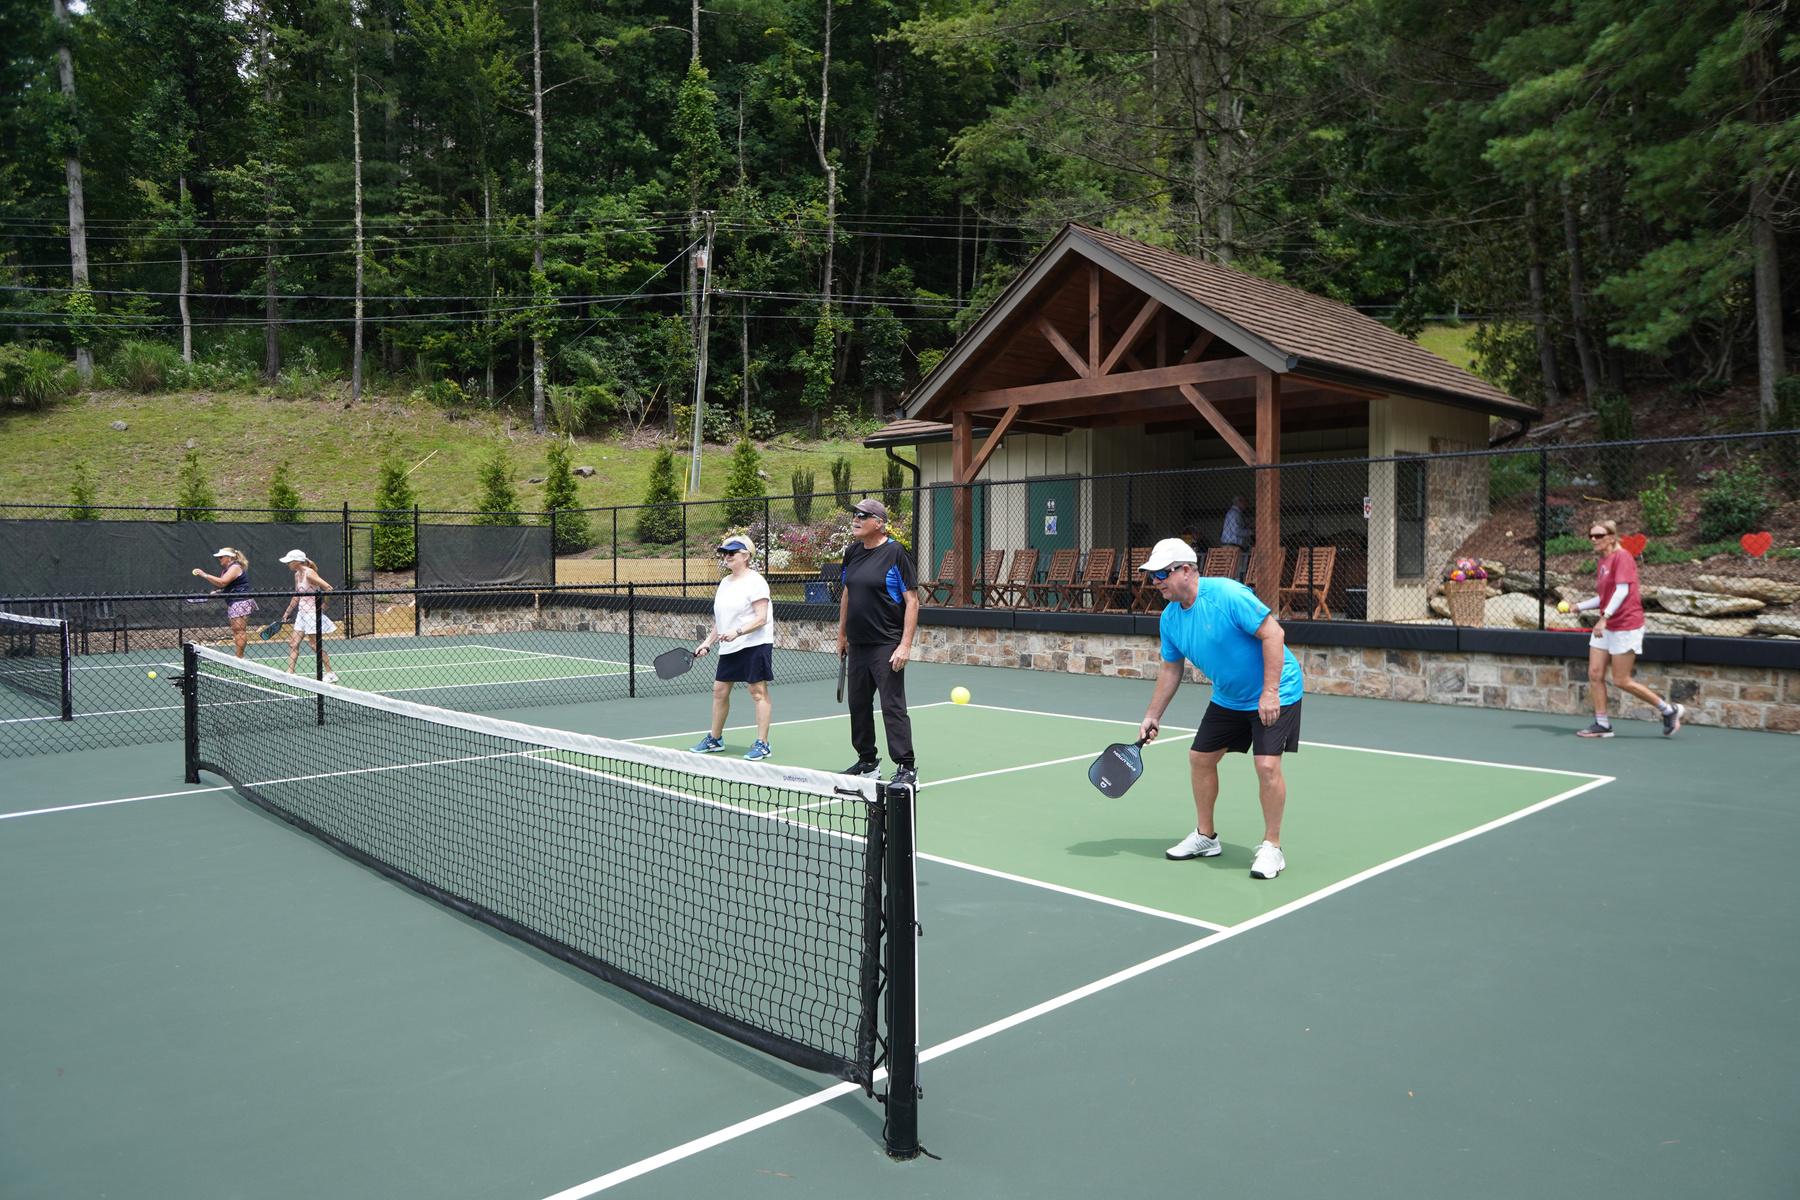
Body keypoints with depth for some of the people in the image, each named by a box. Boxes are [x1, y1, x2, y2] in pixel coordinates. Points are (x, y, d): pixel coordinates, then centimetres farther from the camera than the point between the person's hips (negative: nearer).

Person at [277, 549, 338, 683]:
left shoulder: (309, 573, -16)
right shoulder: (297, 575, 10)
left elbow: (328, 588, -22)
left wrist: (323, 606, -18)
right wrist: (287, 613, 22)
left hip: (313, 613, -9)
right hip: (302, 613, 9)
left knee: (316, 646, -3)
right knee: (293, 644, 5)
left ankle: (330, 674, 6)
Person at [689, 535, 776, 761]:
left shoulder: (755, 581, -10)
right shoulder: (724, 583, 15)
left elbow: (761, 618, -17)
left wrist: (737, 632, -27)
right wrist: (707, 643, 16)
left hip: (754, 645, -8)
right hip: (729, 648, 8)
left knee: (758, 691, -4)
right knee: (719, 691, 11)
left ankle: (762, 744, 0)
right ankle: (715, 739, 25)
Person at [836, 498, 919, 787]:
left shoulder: (895, 553, -10)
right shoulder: (852, 552, 10)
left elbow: (912, 600, -12)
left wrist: (905, 644, -18)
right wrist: (842, 633, 20)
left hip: (886, 646, -7)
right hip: (857, 644, 8)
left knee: (893, 706, -8)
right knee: (858, 704, 14)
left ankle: (906, 768, -2)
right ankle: (867, 761, 27)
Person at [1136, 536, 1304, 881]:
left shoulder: (1227, 594, -26)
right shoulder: (1170, 617, -3)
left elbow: (1273, 634, -26)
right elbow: (1170, 669, 8)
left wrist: (1270, 692, -29)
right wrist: (1153, 717, 6)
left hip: (1274, 692, -8)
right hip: (1227, 697, 8)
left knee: (1267, 765, -17)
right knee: (1200, 758, 8)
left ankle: (1271, 847, 1)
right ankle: (1205, 836, 25)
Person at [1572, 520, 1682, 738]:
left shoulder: (1621, 556, -12)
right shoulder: (1601, 562, 13)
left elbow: (1622, 590, -22)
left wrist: (1604, 617, -29)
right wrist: (1579, 607, 17)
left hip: (1626, 626, -8)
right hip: (1606, 627, 9)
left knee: (1621, 681, -5)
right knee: (1595, 674, 2)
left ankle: (1669, 710, 11)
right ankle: (1602, 724, 8)